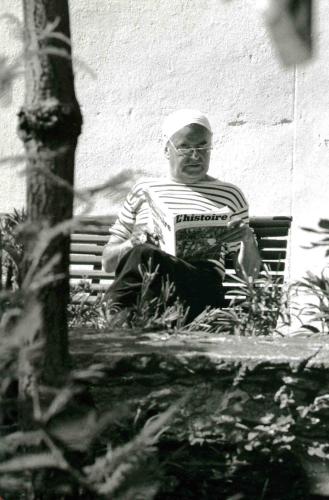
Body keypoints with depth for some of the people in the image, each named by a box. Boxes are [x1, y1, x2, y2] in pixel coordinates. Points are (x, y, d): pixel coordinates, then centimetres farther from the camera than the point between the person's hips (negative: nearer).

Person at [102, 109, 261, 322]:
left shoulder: (229, 195, 22)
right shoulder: (143, 191, 24)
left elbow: (248, 272, 22)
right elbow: (108, 262, 22)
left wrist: (248, 241, -1)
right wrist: (132, 244, -2)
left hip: (202, 286, -2)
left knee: (146, 255, -36)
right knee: (141, 251, -36)